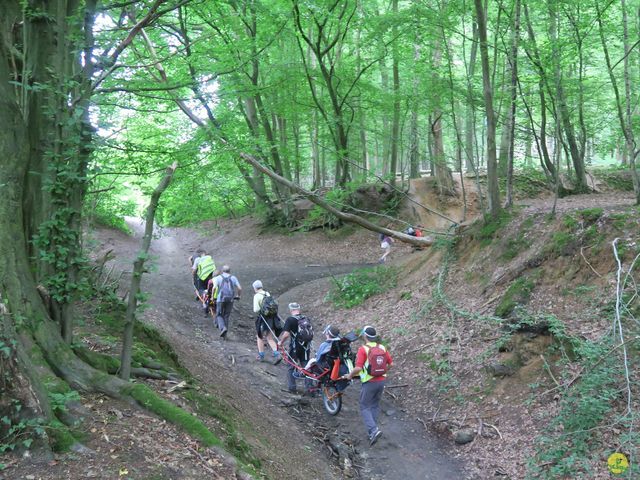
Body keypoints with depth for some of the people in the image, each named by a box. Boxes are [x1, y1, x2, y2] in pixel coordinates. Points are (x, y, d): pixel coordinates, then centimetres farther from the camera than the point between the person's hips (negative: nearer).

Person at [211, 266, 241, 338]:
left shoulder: (218, 278, 2)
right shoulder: (233, 278, 7)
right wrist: (238, 295, 17)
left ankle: (223, 328, -16)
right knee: (226, 316, 14)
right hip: (230, 300, 2)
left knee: (219, 316, 10)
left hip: (221, 300, -2)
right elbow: (240, 288, -1)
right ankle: (224, 334, 14)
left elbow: (215, 287, -13)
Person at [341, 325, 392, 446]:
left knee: (364, 407, 6)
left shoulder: (363, 349, -15)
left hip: (370, 382, -6)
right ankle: (372, 431, 24)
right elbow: (390, 363, 8)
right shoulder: (382, 348, 3)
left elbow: (358, 368, -21)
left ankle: (374, 430, -12)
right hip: (382, 380, 6)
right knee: (375, 406, 20)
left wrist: (350, 375, -3)